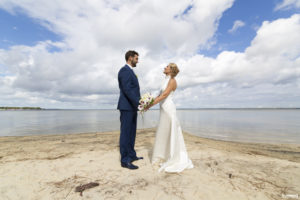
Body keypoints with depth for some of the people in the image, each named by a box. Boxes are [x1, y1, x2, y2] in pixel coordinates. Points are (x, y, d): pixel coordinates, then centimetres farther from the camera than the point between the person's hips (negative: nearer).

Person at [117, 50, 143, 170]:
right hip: (127, 106, -10)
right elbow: (127, 89, -21)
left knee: (131, 133, 15)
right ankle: (125, 160, 7)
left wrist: (139, 102, 11)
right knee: (126, 133, -3)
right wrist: (138, 102, -21)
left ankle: (131, 155, 27)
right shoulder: (124, 70, -10)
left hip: (132, 107, 10)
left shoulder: (130, 71, 21)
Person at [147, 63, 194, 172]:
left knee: (170, 133, -2)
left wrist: (151, 105, -21)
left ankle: (173, 159, 12)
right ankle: (164, 156, 27)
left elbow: (164, 95, -20)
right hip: (164, 109, 9)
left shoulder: (172, 80, -10)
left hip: (168, 108, -9)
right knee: (163, 133, 14)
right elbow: (160, 95, 14)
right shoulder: (166, 80, 17)